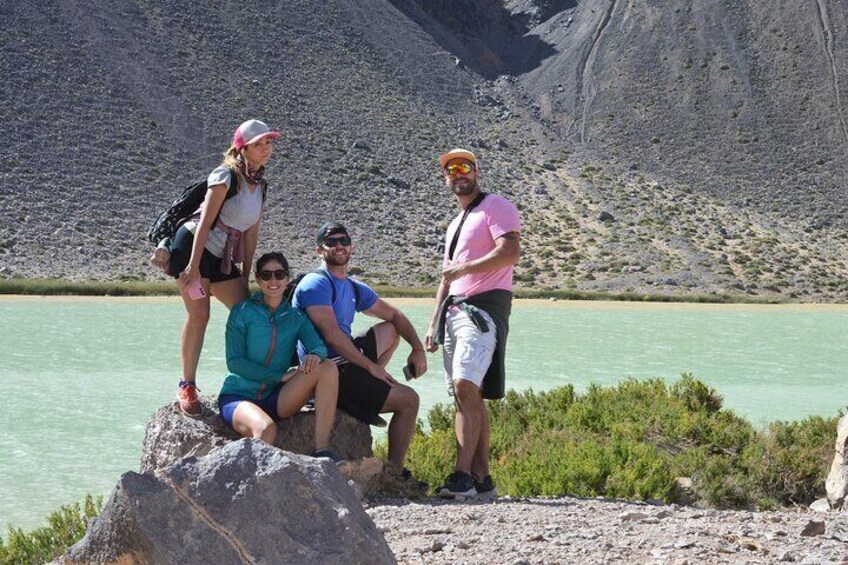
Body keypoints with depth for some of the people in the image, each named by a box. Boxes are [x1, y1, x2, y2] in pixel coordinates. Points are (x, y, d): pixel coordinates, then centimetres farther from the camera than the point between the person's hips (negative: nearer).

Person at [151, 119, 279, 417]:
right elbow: (206, 221, -18)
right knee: (198, 314, -12)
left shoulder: (260, 186, 11)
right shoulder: (226, 175, -12)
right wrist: (194, 266, -23)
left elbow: (251, 232, 12)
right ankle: (187, 386, -4)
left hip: (222, 258, 7)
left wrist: (246, 275, 10)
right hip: (192, 245, -7)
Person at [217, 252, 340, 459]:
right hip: (237, 396, -5)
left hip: (275, 400, 5)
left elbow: (319, 347, -5)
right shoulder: (243, 311, -1)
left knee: (327, 368, -18)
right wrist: (281, 375, -16)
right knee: (266, 428, -39)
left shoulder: (296, 317, 11)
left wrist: (315, 356, -30)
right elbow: (234, 362, -9)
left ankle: (322, 451, -24)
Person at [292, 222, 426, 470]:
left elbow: (395, 316, 24)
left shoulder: (355, 289, 15)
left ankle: (369, 390, 9)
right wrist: (372, 366, -18)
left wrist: (418, 349, 8)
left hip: (346, 360, 10)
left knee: (390, 330, 25)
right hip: (330, 371, -10)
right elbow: (332, 335, -21)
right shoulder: (316, 284, -12)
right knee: (409, 400, -10)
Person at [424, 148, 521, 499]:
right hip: (455, 310, 9)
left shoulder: (496, 207, 0)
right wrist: (433, 324, 21)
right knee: (468, 396, 4)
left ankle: (463, 475, -26)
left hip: (485, 307, -9)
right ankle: (482, 479, 4)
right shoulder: (455, 224, 27)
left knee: (466, 387, -21)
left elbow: (510, 252, -17)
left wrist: (463, 268, -17)